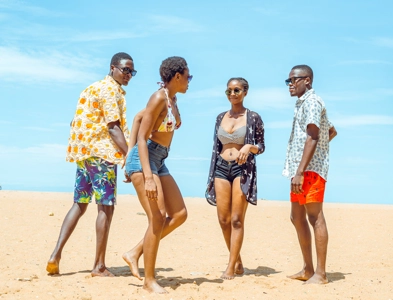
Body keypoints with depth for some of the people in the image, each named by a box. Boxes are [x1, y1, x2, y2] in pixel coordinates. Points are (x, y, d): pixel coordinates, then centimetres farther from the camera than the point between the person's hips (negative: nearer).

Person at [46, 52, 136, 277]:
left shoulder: (95, 87, 21)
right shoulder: (111, 89, -7)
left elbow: (77, 122, 20)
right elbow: (113, 127, -17)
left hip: (83, 151, 9)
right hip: (101, 152, -9)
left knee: (80, 204, 12)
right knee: (106, 207, -3)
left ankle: (56, 255, 5)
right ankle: (99, 266, 0)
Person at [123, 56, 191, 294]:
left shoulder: (172, 99, 13)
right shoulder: (159, 97, -14)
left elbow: (139, 117, 23)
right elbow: (142, 137, -18)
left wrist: (129, 153, 20)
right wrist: (148, 177, -26)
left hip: (159, 162, 9)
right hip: (143, 160, -9)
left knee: (179, 215, 6)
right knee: (158, 218, -13)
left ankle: (135, 253, 12)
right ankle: (149, 280, -2)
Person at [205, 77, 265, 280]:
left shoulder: (253, 118, 0)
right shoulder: (221, 117, 12)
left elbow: (261, 147, 2)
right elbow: (216, 146, 15)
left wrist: (249, 147, -19)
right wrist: (212, 174, 12)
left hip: (243, 168, -4)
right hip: (222, 168, 4)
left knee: (237, 219, -6)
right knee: (223, 219, 2)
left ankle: (231, 267, -1)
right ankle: (238, 262, 19)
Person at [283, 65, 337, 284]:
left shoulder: (311, 101, -8)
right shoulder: (303, 103, 22)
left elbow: (312, 137, -19)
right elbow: (332, 131, 31)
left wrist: (300, 171, -25)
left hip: (310, 169, -11)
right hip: (300, 169, 11)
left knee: (315, 217, -8)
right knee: (297, 218, 12)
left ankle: (320, 274, -4)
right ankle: (308, 270, 19)